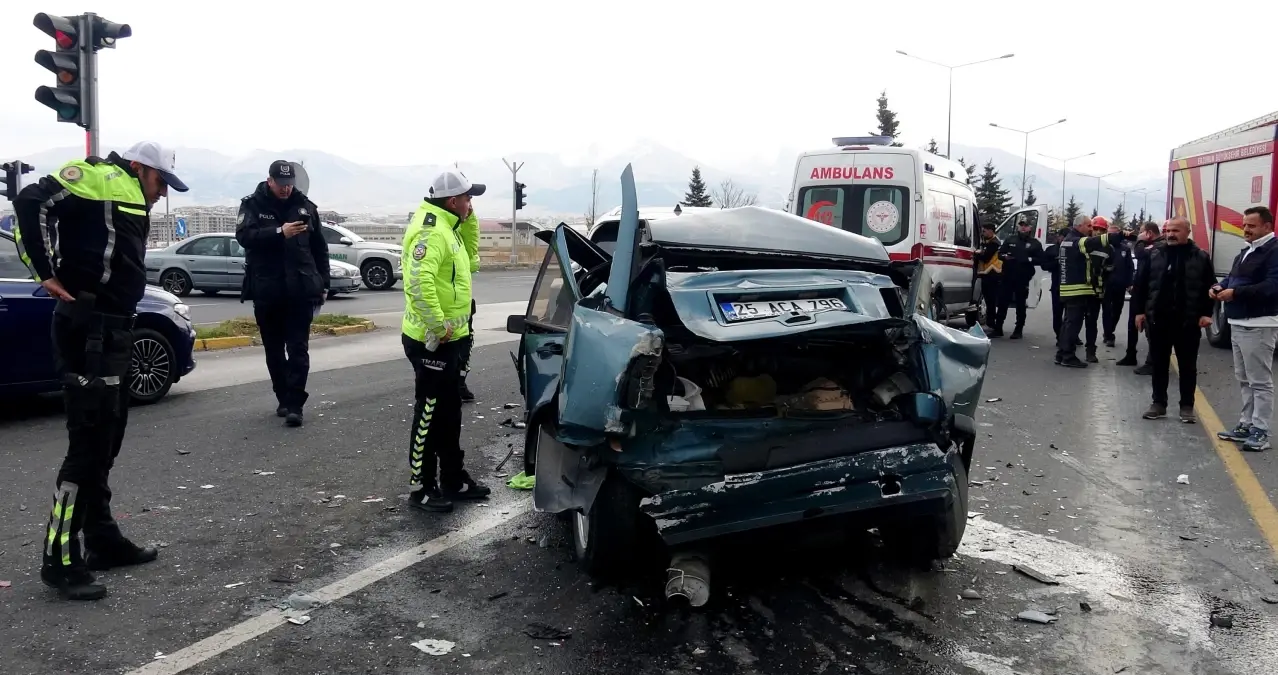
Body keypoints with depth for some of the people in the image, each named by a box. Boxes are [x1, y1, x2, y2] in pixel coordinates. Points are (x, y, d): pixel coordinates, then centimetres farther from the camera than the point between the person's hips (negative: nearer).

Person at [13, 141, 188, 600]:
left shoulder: (131, 202, 22)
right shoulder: (101, 177, -5)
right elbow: (32, 201, -19)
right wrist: (48, 273, -18)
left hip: (112, 330, 10)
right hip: (87, 331, -10)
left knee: (106, 442, 16)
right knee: (89, 445, -8)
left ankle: (103, 541, 27)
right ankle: (61, 561, 0)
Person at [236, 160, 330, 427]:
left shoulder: (305, 206, 7)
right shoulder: (252, 205, 1)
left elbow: (319, 248, 11)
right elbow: (243, 235, -16)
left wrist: (323, 283, 7)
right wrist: (280, 232, -28)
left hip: (300, 290, 0)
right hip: (266, 292, 0)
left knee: (298, 348, -4)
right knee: (274, 349, 10)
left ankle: (294, 404, -4)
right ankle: (283, 399, 22)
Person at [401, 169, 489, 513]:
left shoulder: (447, 228, 13)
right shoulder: (431, 231, -20)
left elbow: (471, 257, 23)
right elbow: (419, 280, -32)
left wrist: (469, 220, 11)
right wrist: (437, 325, -27)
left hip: (450, 338, 10)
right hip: (432, 340, -10)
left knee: (449, 412, 17)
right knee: (430, 414, -1)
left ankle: (454, 479, 28)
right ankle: (420, 488, 9)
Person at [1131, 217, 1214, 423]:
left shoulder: (1201, 257, 0)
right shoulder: (1154, 255, 4)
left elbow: (1209, 287, 1)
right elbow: (1141, 284, 6)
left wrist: (1206, 313, -7)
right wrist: (1140, 310, 1)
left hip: (1188, 321, -2)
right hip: (1158, 319, 2)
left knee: (1187, 366, 6)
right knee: (1159, 364, 9)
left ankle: (1187, 407, 14)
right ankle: (1158, 404, 18)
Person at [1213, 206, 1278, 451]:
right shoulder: (1246, 252, 19)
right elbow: (1233, 277, 24)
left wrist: (1235, 293, -25)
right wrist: (1221, 286, 1)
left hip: (1258, 326, -10)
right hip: (1238, 324, 10)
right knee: (1244, 379, 14)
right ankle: (1246, 424, 22)